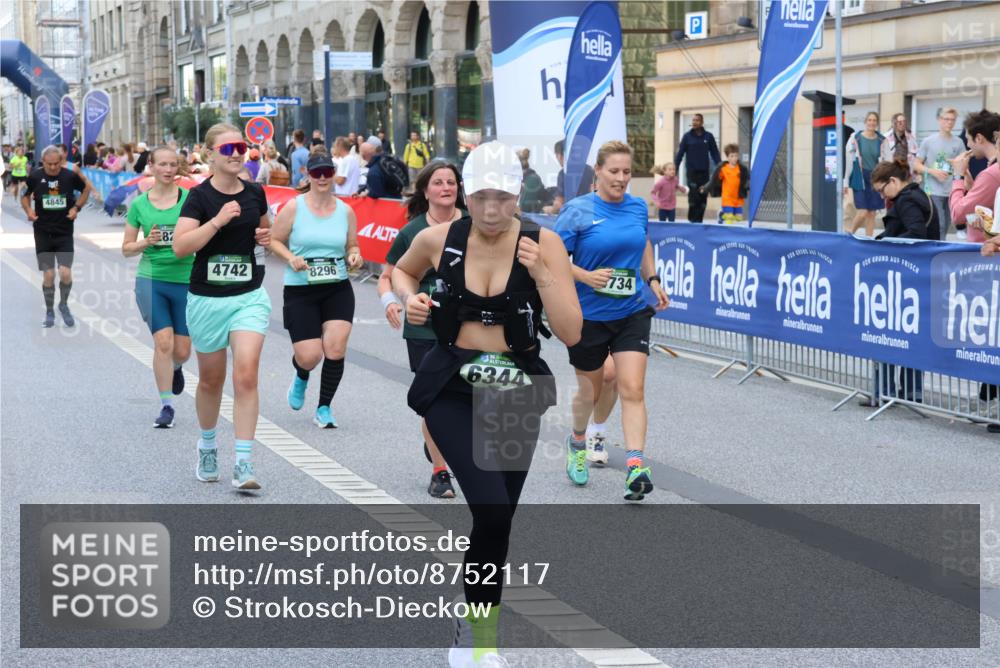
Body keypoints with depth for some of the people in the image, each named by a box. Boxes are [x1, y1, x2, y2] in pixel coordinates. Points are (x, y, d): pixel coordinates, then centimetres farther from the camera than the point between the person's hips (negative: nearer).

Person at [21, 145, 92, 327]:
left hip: (65, 233, 0)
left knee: (66, 274, -9)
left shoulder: (70, 176, -7)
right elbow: (25, 195, 12)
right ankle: (49, 312, 18)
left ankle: (64, 305, 18)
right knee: (48, 275, 0)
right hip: (43, 234, 0)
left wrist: (77, 207, -1)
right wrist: (28, 211, -6)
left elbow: (86, 188, 12)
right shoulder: (35, 177, -6)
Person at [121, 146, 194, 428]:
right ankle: (167, 406, 0)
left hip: (185, 280, 0)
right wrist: (146, 242, -9)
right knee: (163, 343, -11)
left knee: (182, 350, 4)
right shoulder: (139, 204, 4)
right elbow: (126, 249, 9)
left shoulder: (190, 199, 0)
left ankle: (175, 368, 41)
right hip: (150, 280, 0)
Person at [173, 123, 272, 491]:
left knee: (246, 374, -14)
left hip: (249, 297, 2)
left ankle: (243, 463, -13)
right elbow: (180, 246, -21)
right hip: (207, 299, -2)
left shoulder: (254, 193, 4)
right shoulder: (200, 196, -9)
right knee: (211, 380, 13)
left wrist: (265, 236, 3)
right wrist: (217, 221, -28)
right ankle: (207, 446, 38)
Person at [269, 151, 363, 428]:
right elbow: (275, 240, 2)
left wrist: (354, 257, -8)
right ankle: (301, 377, 34)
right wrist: (291, 258, -16)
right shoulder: (293, 207, -4)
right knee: (309, 357, -7)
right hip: (300, 291, -2)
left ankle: (324, 409, 8)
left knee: (335, 348, -12)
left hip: (338, 289, 2)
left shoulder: (346, 211, 4)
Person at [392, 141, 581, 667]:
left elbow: (571, 333, -13)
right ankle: (480, 626, 1)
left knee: (498, 518, 11)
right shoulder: (439, 239, -7)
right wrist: (410, 297, -4)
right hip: (453, 390, -2)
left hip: (517, 393, 2)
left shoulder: (543, 244, -10)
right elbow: (401, 271, 17)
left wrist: (540, 273, -24)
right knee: (491, 508, -20)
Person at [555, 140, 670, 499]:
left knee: (632, 389, -11)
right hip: (588, 316, -2)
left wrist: (652, 280, 9)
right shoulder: (577, 210, -10)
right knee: (589, 391, 14)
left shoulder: (638, 207, 3)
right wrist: (586, 277, -24)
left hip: (631, 313, 3)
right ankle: (577, 443, 44)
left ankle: (636, 467, -17)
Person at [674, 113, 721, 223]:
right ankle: (692, 218, 4)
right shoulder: (687, 136, 2)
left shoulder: (708, 136, 5)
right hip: (691, 171, -2)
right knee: (694, 196, -10)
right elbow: (680, 153, 2)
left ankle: (698, 220, 8)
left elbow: (715, 153, 7)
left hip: (704, 172, 2)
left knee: (703, 198, 0)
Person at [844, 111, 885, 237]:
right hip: (860, 179, -3)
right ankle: (848, 234, 11)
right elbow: (849, 160, -1)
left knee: (872, 213, 5)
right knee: (863, 212, -11)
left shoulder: (882, 141, 5)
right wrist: (846, 182, -2)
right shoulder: (855, 138, -3)